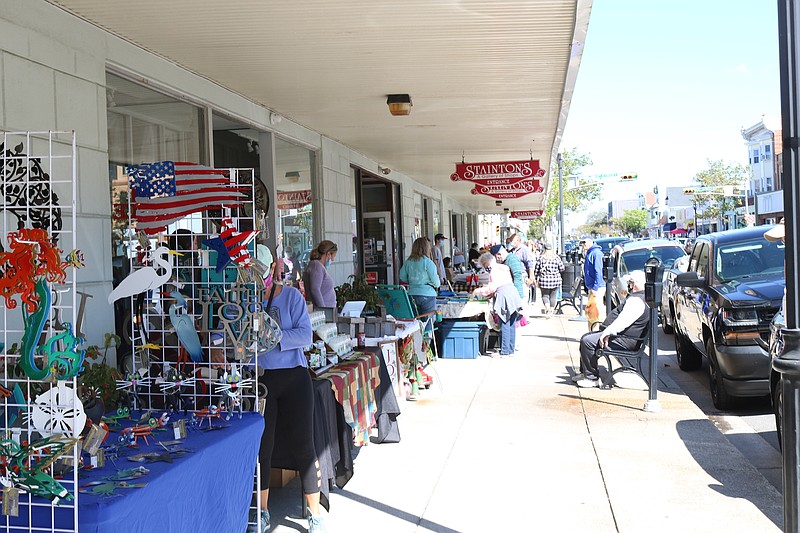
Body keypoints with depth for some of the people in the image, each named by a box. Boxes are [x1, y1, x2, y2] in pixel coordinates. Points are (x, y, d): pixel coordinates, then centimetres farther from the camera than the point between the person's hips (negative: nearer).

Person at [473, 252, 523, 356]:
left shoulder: (493, 270, -6)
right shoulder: (504, 268, 19)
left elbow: (492, 288, -10)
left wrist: (478, 291, 0)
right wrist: (489, 290, 27)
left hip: (504, 297, -8)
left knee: (504, 325, -4)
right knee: (512, 324, 10)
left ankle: (505, 350, -2)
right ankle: (511, 349, 15)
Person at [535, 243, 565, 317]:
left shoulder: (541, 257, -2)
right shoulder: (556, 257, -1)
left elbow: (537, 269, 1)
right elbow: (562, 269, 1)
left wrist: (537, 280, 10)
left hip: (544, 280, -1)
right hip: (555, 280, 1)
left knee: (545, 295, 8)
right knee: (553, 296, 12)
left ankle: (547, 308, -15)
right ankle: (551, 311, 16)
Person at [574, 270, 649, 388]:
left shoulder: (637, 301, -20)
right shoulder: (635, 298, 17)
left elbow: (622, 322, -30)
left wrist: (607, 333, -27)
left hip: (624, 340, -12)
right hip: (618, 334, 12)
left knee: (587, 341, -20)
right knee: (586, 337, 14)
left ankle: (592, 378, -12)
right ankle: (585, 372, 18)